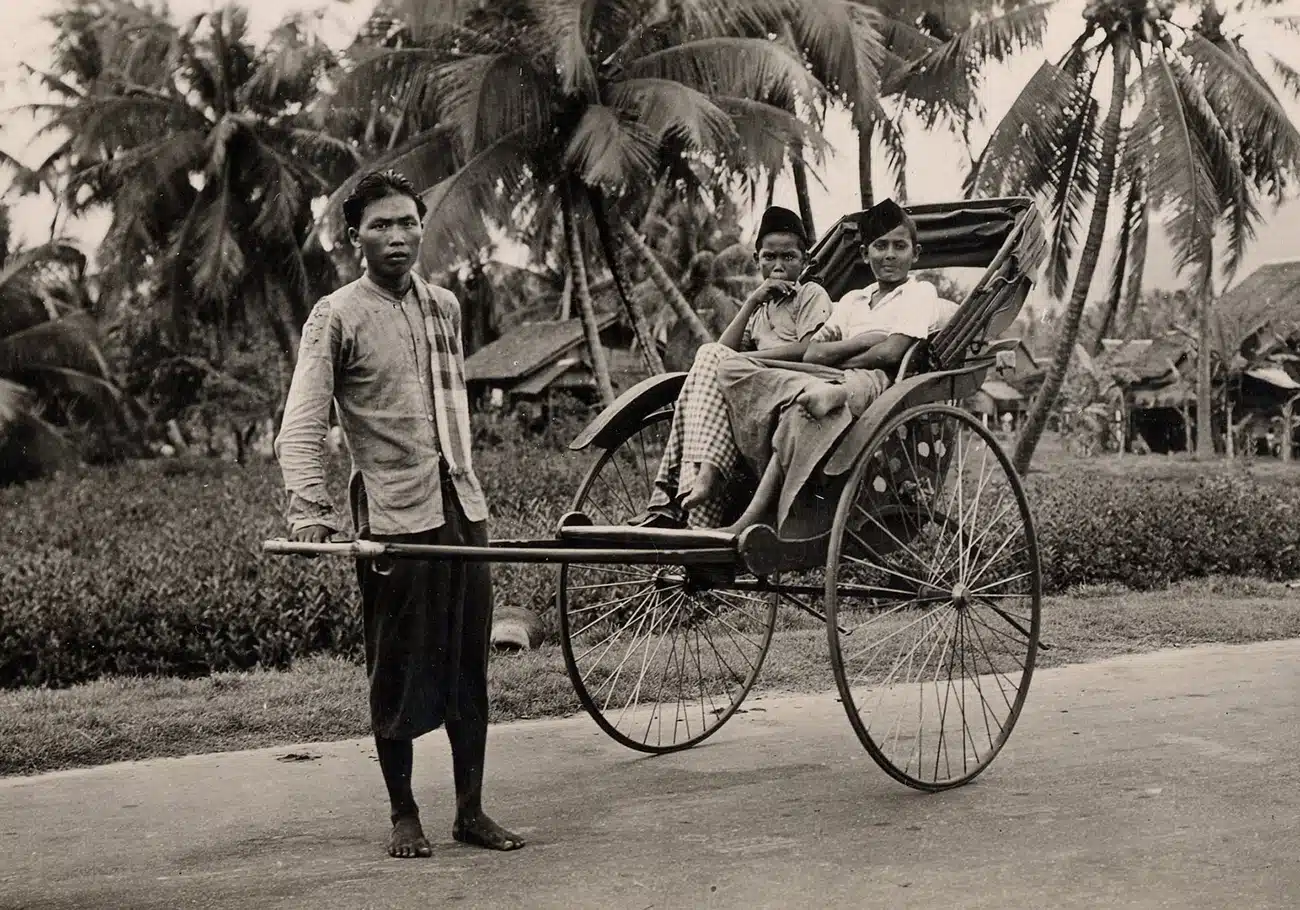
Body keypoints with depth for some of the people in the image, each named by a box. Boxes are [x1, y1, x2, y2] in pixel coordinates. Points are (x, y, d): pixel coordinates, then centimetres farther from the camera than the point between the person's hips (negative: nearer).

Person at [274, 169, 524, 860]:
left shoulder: (443, 305, 13)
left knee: (469, 667, 8)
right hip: (393, 518, -5)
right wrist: (310, 511, -26)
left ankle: (471, 810, 18)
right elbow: (301, 425, -13)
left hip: (461, 508, 5)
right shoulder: (336, 317, -5)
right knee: (400, 674, 1)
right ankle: (403, 816, 15)